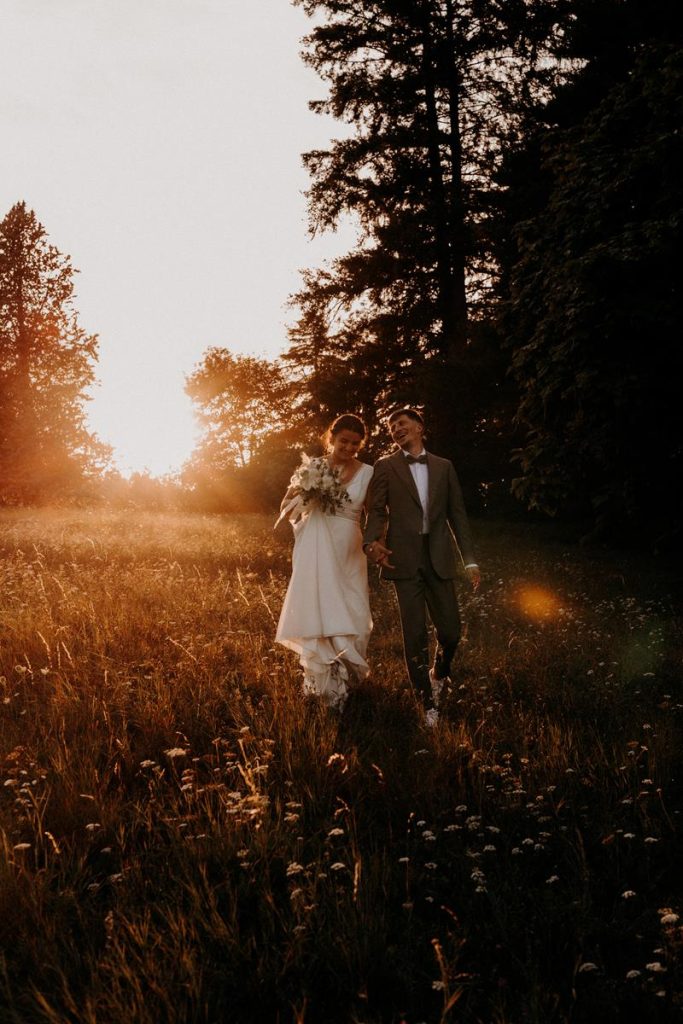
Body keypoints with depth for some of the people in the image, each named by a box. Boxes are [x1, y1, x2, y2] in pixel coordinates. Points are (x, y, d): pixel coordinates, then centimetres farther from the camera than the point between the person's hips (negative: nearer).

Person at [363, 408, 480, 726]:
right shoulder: (385, 467, 6)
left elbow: (457, 514, 11)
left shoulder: (444, 467, 12)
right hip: (404, 559, -2)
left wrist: (469, 559, 5)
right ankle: (427, 703, 11)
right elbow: (376, 511, 0)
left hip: (439, 558, 2)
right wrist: (371, 541, -21)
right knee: (415, 634, -2)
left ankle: (439, 674, 36)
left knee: (450, 631, 3)